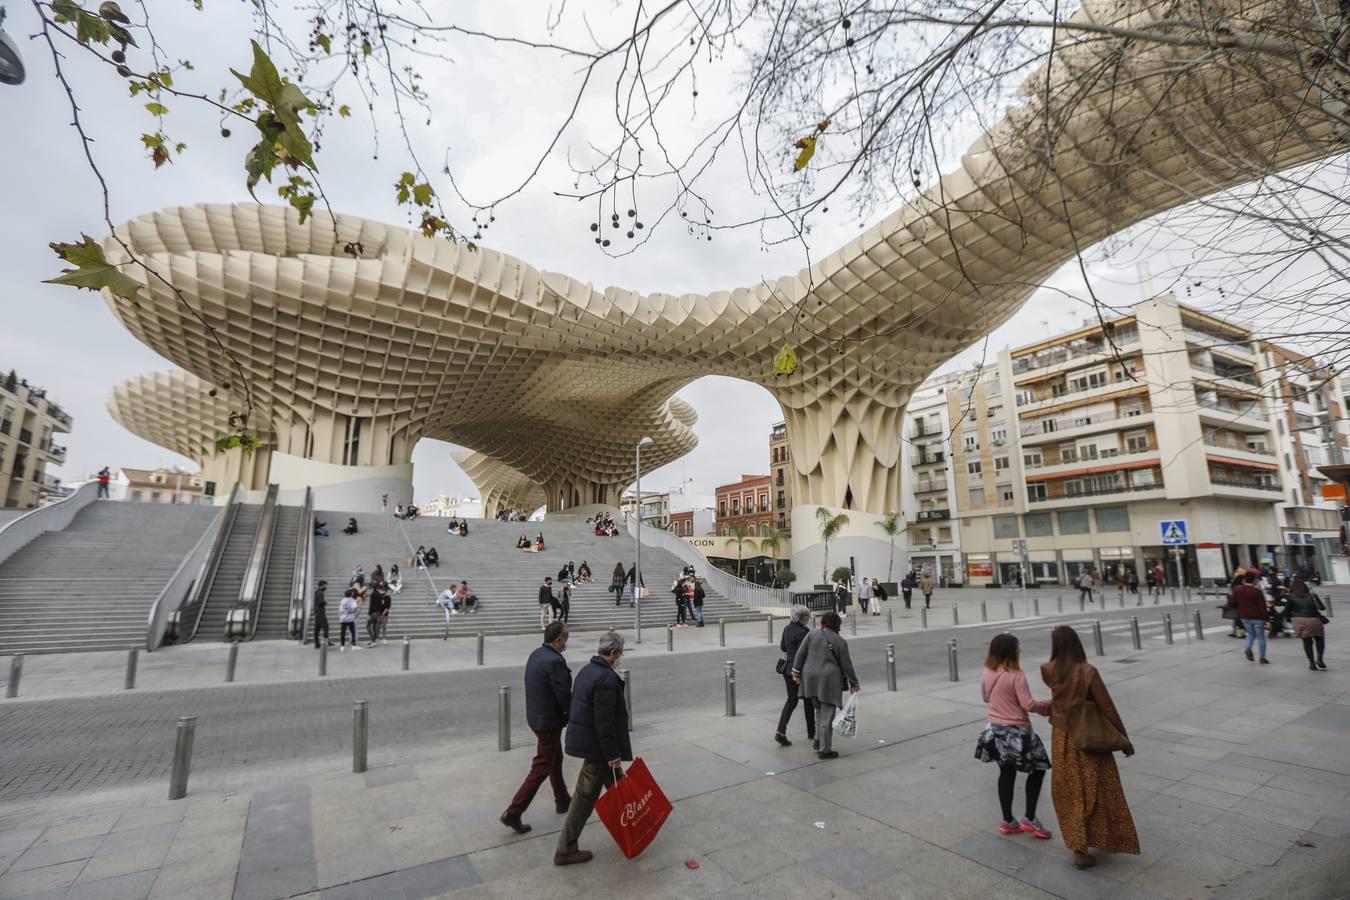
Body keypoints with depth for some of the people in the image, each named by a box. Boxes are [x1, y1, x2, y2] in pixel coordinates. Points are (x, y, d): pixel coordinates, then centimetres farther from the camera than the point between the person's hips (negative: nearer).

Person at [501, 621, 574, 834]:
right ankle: (513, 813, 10)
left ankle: (562, 801, 40)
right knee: (541, 769, 5)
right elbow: (564, 695, -24)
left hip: (536, 716, 9)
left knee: (555, 760, 24)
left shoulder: (536, 654, 1)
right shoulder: (554, 661, -27)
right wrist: (574, 716, -5)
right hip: (549, 721, -9)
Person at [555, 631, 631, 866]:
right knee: (586, 796, 5)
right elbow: (604, 722, -26)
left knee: (616, 785, 24)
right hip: (597, 745, -10)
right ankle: (565, 850, 17)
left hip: (584, 738, 10)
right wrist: (613, 754, -18)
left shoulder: (586, 670, 4)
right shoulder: (606, 679, -27)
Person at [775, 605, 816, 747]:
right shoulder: (802, 633, -22)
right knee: (809, 701, 13)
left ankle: (780, 731, 1)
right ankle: (811, 733, 27)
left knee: (791, 700, 14)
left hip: (788, 669, 7)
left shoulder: (787, 628, 3)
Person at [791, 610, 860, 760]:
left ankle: (818, 740, 24)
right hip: (829, 680, -4)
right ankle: (824, 750, 9)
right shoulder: (840, 641, -6)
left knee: (819, 709, 23)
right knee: (827, 715, 4)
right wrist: (854, 683, 9)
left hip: (811, 678, 4)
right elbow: (846, 665, -1)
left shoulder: (812, 634, 2)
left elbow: (800, 654, 2)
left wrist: (796, 671, 11)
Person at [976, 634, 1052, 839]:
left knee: (1006, 773, 17)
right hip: (1016, 731, -6)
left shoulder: (987, 674, 1)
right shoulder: (1016, 675, -20)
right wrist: (1048, 704, -4)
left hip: (995, 729, 6)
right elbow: (1029, 705, -19)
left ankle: (1008, 821, 25)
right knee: (1038, 769, 14)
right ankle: (1029, 818, 14)